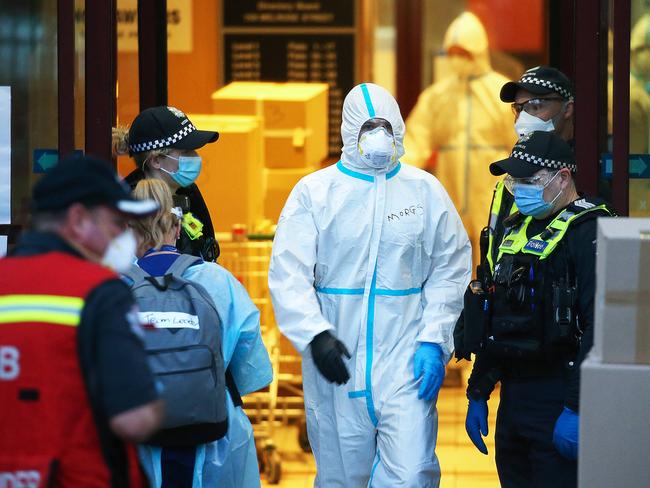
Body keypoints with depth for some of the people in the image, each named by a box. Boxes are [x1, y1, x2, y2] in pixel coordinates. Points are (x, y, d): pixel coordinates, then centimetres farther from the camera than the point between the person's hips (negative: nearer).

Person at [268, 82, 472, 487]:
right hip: (336, 362, 0)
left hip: (405, 362, 0)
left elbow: (451, 270, 7)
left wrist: (434, 341, -4)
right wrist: (316, 335, -19)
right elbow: (288, 275, -4)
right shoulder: (314, 192, 2)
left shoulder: (425, 190, 5)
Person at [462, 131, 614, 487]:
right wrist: (478, 394, 21)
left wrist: (577, 408, -25)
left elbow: (598, 328, -20)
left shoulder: (588, 231, -12)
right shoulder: (516, 230, 17)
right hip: (513, 400, 9)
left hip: (557, 401, -9)